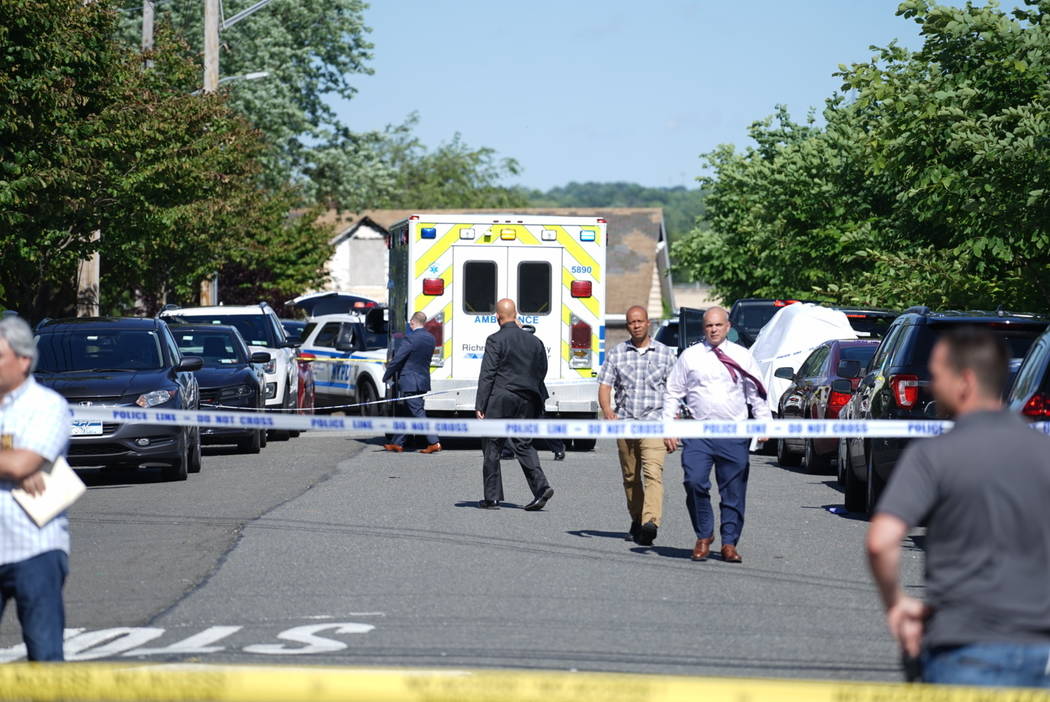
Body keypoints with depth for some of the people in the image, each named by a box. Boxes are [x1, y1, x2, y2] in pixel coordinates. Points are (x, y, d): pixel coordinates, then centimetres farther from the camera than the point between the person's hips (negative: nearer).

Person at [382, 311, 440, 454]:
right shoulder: (431, 339, 7)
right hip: (424, 381, 8)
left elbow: (397, 359, -14)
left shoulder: (410, 339, -17)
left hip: (410, 382, -8)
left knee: (418, 413, -7)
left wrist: (386, 376, -1)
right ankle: (397, 443, 21)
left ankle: (434, 443, -13)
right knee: (409, 414, 14)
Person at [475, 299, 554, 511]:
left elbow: (487, 375, -11)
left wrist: (480, 405, -10)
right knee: (523, 444, 10)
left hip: (500, 398, -5)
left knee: (493, 447, 4)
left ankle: (492, 497, 5)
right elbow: (541, 373, 13)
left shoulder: (496, 340, -9)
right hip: (527, 400, 5)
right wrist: (538, 401, 21)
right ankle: (541, 486, -8)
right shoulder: (534, 341, 9)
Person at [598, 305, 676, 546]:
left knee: (653, 473, -19)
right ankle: (636, 521, 25)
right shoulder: (616, 354, 10)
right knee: (630, 477, 10)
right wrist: (607, 410, -14)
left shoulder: (666, 354, 7)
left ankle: (650, 522, -31)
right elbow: (604, 385, 5)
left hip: (654, 422, -3)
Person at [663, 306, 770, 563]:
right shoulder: (689, 356, 8)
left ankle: (729, 543, 11)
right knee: (694, 482, -17)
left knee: (734, 492, 2)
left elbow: (756, 394, 12)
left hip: (734, 434, 1)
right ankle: (704, 536, 0)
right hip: (699, 433, -1)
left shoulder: (742, 356, 10)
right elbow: (673, 393, 10)